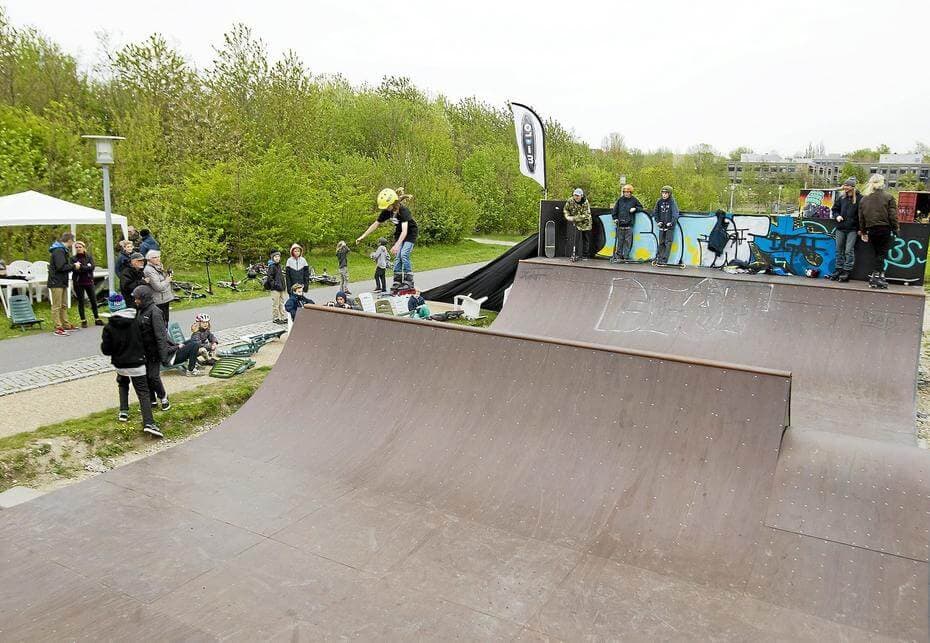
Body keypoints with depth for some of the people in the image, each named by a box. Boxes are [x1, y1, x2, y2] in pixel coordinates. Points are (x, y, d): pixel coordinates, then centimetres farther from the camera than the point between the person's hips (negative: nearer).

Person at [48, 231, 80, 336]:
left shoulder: (63, 250, 17)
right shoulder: (59, 251, -16)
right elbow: (61, 267, -23)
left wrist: (74, 265, 5)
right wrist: (74, 266, -12)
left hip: (62, 282, 10)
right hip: (56, 282, -10)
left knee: (63, 305, 17)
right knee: (56, 306, -7)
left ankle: (66, 325, 26)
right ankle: (58, 328, -6)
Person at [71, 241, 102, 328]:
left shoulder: (89, 257, 5)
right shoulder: (73, 258, 2)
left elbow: (92, 267, -11)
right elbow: (74, 270, -11)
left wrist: (81, 267, -20)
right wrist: (86, 267, -21)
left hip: (89, 282, 1)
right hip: (78, 283, -1)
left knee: (93, 301, 5)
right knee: (80, 302, 3)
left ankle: (97, 319, 15)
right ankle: (83, 321, 9)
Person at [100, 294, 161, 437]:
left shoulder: (109, 327, -10)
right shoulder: (136, 322, -7)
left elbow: (106, 350, -6)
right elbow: (144, 341, 1)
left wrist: (102, 344, 14)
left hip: (120, 365, 1)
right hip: (137, 363, -1)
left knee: (123, 385, 31)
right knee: (143, 393, -4)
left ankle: (123, 412, 20)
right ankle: (148, 423, -19)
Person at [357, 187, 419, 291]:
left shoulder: (403, 210, -33)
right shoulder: (387, 211, -12)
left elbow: (404, 231, -42)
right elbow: (376, 224, -2)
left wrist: (397, 245, -53)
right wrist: (362, 237, -3)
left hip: (411, 232, -7)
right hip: (399, 232, 7)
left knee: (404, 254, -20)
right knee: (397, 256, -1)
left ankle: (409, 282, -15)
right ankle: (397, 282, 2)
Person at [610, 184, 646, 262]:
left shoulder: (634, 200, 4)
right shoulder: (620, 200, 9)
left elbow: (641, 208, 11)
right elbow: (614, 210, 15)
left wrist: (635, 209, -7)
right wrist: (615, 218, 4)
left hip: (629, 225, -1)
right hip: (620, 224, 2)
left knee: (628, 241, -1)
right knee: (620, 241, 6)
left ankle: (626, 257, 4)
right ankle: (618, 255, 12)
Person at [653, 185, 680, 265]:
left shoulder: (672, 202, -8)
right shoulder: (659, 202, 4)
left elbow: (675, 214, -12)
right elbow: (655, 212, 15)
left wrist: (672, 222, -19)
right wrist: (658, 221, 5)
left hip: (670, 226, -4)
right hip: (662, 225, 4)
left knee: (668, 243, -3)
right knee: (661, 243, 11)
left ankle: (664, 260, -4)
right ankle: (658, 258, 18)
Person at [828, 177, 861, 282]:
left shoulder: (859, 198, -4)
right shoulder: (842, 198, 10)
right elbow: (835, 209, 22)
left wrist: (860, 228, -8)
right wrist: (837, 216, 0)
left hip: (852, 229, -5)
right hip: (840, 228, 5)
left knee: (849, 251, -5)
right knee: (839, 250, 9)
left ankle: (847, 271, -2)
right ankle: (839, 269, 17)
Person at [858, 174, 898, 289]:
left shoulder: (864, 199, 5)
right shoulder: (888, 197, -6)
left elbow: (861, 217, 8)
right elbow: (893, 215, -8)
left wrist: (863, 231, 15)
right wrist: (895, 229, 2)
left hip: (871, 230, 4)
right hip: (884, 229, -4)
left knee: (878, 253, 14)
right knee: (882, 253, 1)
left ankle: (880, 275, 13)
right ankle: (875, 277, -6)